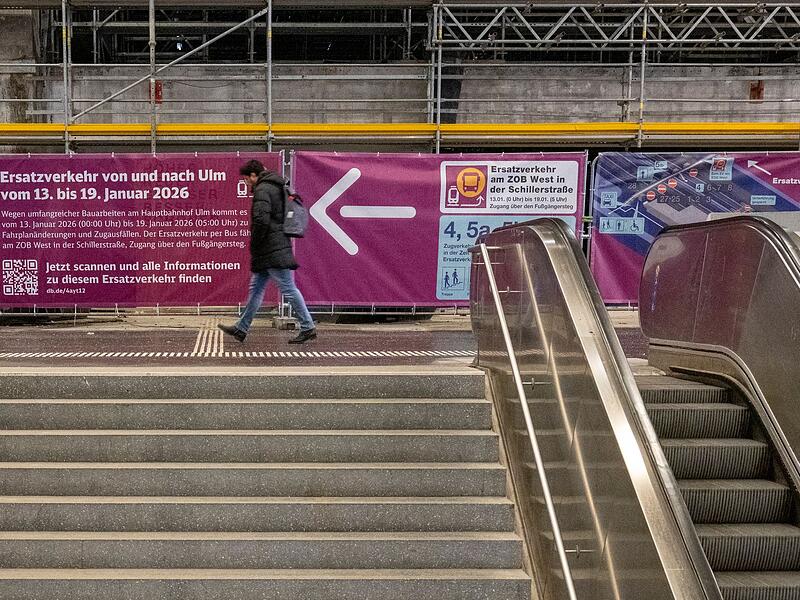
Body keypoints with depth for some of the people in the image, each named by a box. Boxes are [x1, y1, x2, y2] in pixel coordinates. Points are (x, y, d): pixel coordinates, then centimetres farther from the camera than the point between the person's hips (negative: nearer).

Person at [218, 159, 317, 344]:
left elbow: (261, 220, -24)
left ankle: (308, 328, -2)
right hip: (278, 248, 10)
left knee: (288, 288, -6)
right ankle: (241, 328, 18)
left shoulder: (262, 190, -11)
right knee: (256, 288, 13)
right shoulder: (277, 188, 19)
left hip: (272, 250, -10)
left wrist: (254, 245, -9)